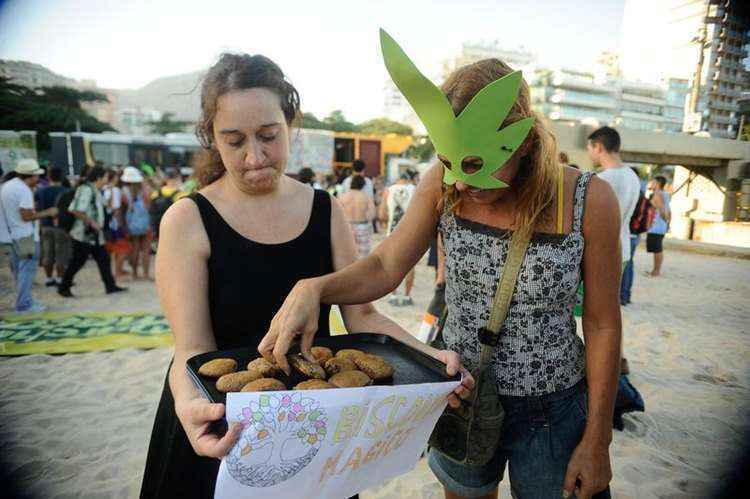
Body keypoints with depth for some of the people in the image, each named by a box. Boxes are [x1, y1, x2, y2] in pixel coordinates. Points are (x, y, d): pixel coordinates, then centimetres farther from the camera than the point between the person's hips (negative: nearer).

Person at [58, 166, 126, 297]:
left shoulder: (95, 190, 14)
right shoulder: (86, 189, -16)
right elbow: (77, 211, -24)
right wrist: (91, 222, -20)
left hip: (95, 234, 9)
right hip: (84, 234, -9)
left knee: (103, 259, 8)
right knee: (77, 262, 1)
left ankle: (110, 286, 13)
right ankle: (63, 288, 16)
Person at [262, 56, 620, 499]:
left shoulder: (589, 201, -18)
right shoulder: (443, 185, -13)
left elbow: (603, 325, -11)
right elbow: (385, 268, -12)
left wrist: (597, 441, -5)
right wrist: (313, 289, -32)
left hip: (551, 412, -2)